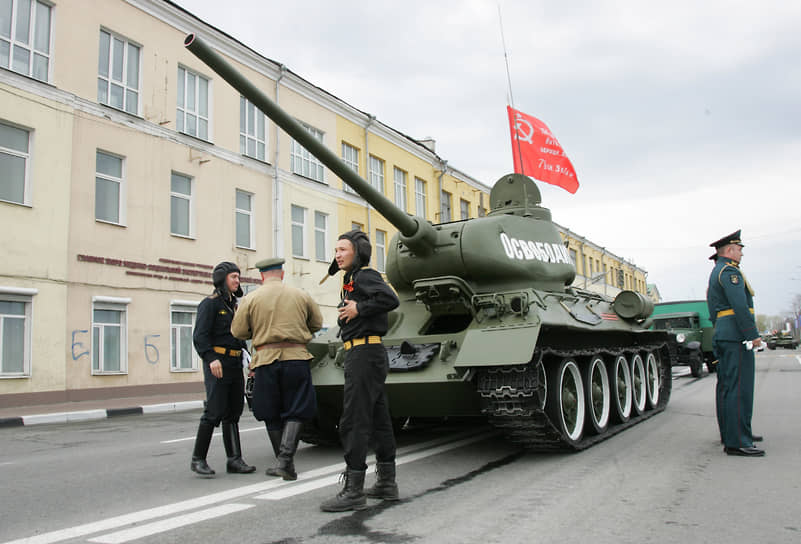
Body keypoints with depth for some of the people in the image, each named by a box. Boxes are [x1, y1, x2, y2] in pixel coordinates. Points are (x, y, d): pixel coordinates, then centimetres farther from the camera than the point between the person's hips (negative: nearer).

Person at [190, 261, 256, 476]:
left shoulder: (233, 304, 19)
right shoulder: (210, 303, -4)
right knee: (215, 412, -10)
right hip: (217, 364, -8)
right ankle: (198, 459, 3)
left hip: (235, 364, 8)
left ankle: (234, 460, 10)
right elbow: (200, 335, -14)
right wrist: (211, 358, -26)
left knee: (233, 413, 7)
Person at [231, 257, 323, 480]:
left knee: (272, 415, 12)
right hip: (296, 358, 0)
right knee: (295, 412, 4)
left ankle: (285, 463, 18)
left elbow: (238, 331, 3)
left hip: (266, 360, 0)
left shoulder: (251, 298, 2)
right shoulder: (300, 295, 6)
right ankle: (284, 460, -10)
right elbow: (317, 323, 15)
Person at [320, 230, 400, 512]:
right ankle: (387, 483, 23)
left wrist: (359, 309, -17)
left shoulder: (365, 276, -10)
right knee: (379, 420, 13)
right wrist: (350, 309, 2)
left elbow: (390, 299, -26)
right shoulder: (353, 280, 19)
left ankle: (353, 491, -3)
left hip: (365, 353, -10)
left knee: (353, 423, -8)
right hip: (366, 354, 10)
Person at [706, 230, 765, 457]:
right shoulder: (729, 271, -10)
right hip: (736, 336, -11)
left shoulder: (715, 273, 22)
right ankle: (736, 442, -11)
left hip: (722, 336, 11)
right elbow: (739, 305, -20)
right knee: (739, 388, -11)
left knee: (726, 386, 14)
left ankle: (730, 432, 23)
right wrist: (753, 334, -20)